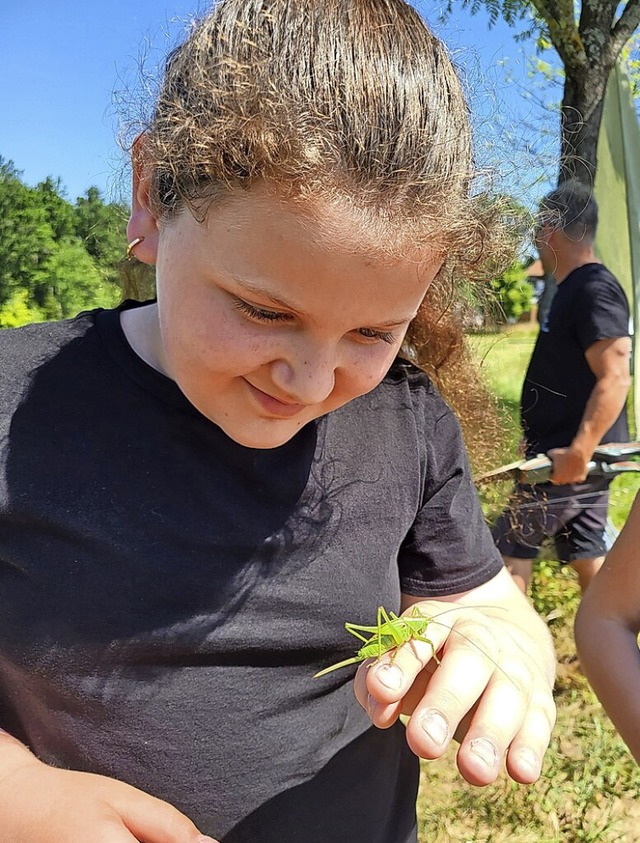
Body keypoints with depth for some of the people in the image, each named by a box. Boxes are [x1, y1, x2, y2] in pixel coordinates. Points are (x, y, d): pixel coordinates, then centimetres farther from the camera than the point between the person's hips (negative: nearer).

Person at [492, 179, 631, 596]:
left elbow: (615, 377, -25)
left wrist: (579, 452, -28)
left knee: (510, 550, 0)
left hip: (571, 459, -10)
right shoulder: (578, 288, 14)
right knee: (588, 558, 14)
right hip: (582, 456, 10)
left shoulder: (594, 289, -17)